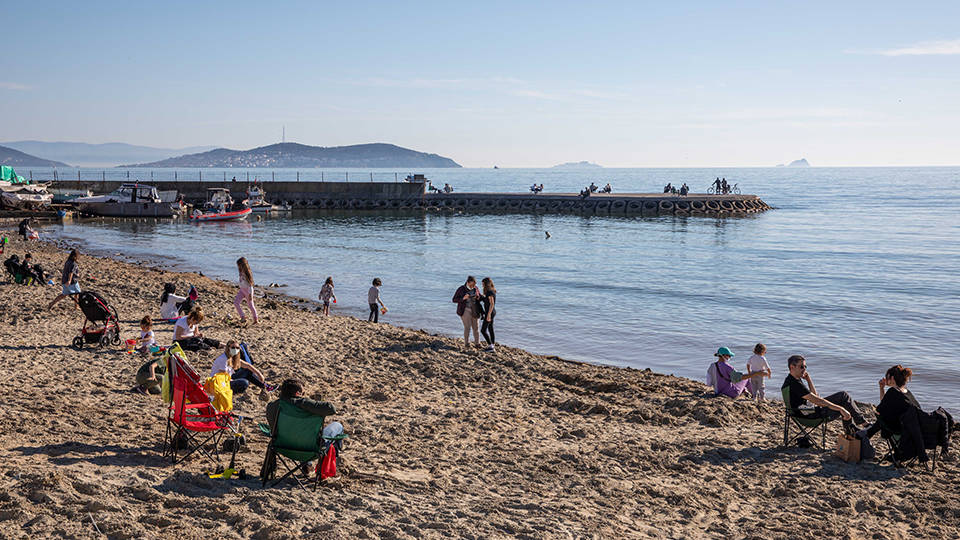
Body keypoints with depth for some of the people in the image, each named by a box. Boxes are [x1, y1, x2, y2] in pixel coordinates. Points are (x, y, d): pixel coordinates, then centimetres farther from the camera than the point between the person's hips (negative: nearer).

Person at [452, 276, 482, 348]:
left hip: (474, 310, 4)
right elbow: (454, 300, -10)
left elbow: (480, 298, 10)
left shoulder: (475, 288, 0)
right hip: (465, 310, -4)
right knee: (467, 327, -10)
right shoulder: (461, 289, -12)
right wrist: (463, 298, -26)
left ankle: (477, 343, 17)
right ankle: (466, 343, 7)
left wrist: (478, 297, -15)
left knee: (476, 327, 4)